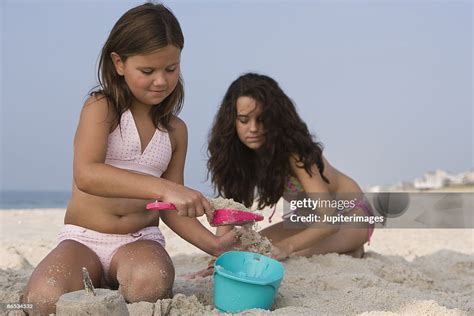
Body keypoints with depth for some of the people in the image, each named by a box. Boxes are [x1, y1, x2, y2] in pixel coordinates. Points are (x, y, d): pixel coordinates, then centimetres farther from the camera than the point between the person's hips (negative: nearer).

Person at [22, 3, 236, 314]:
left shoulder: (176, 130, 8)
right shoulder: (101, 108, -7)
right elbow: (86, 175, -27)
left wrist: (213, 244, -5)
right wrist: (163, 187, -39)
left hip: (140, 240, 2)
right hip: (84, 239, -2)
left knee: (150, 285, -35)